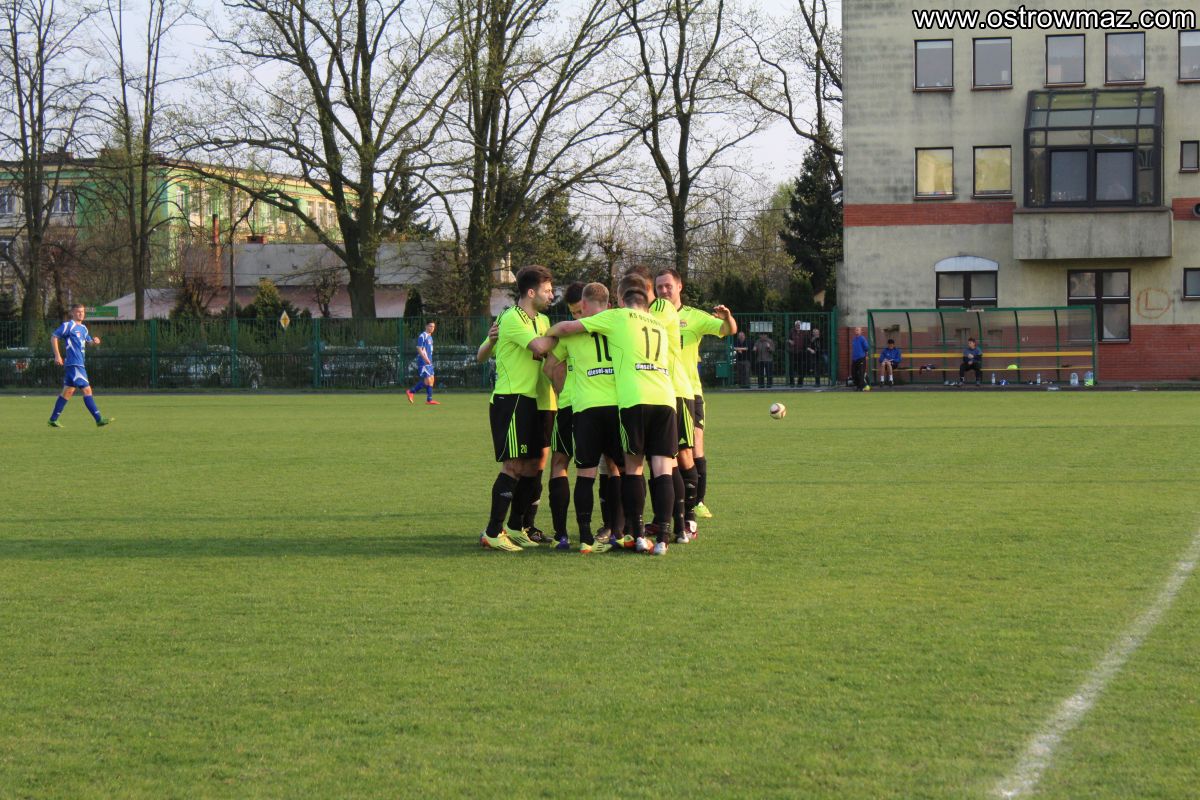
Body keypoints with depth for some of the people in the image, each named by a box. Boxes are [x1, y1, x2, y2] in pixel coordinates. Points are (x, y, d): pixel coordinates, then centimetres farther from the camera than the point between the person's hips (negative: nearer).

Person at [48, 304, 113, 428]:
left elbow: (88, 341, 30)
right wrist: (57, 356, -14)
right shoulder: (68, 325, -7)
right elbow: (54, 337, -9)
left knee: (68, 391, 11)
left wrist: (94, 341, 6)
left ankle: (53, 419, 16)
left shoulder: (83, 328, 18)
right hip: (74, 363, -9)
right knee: (87, 389, -11)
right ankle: (99, 419, -13)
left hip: (79, 364, 9)